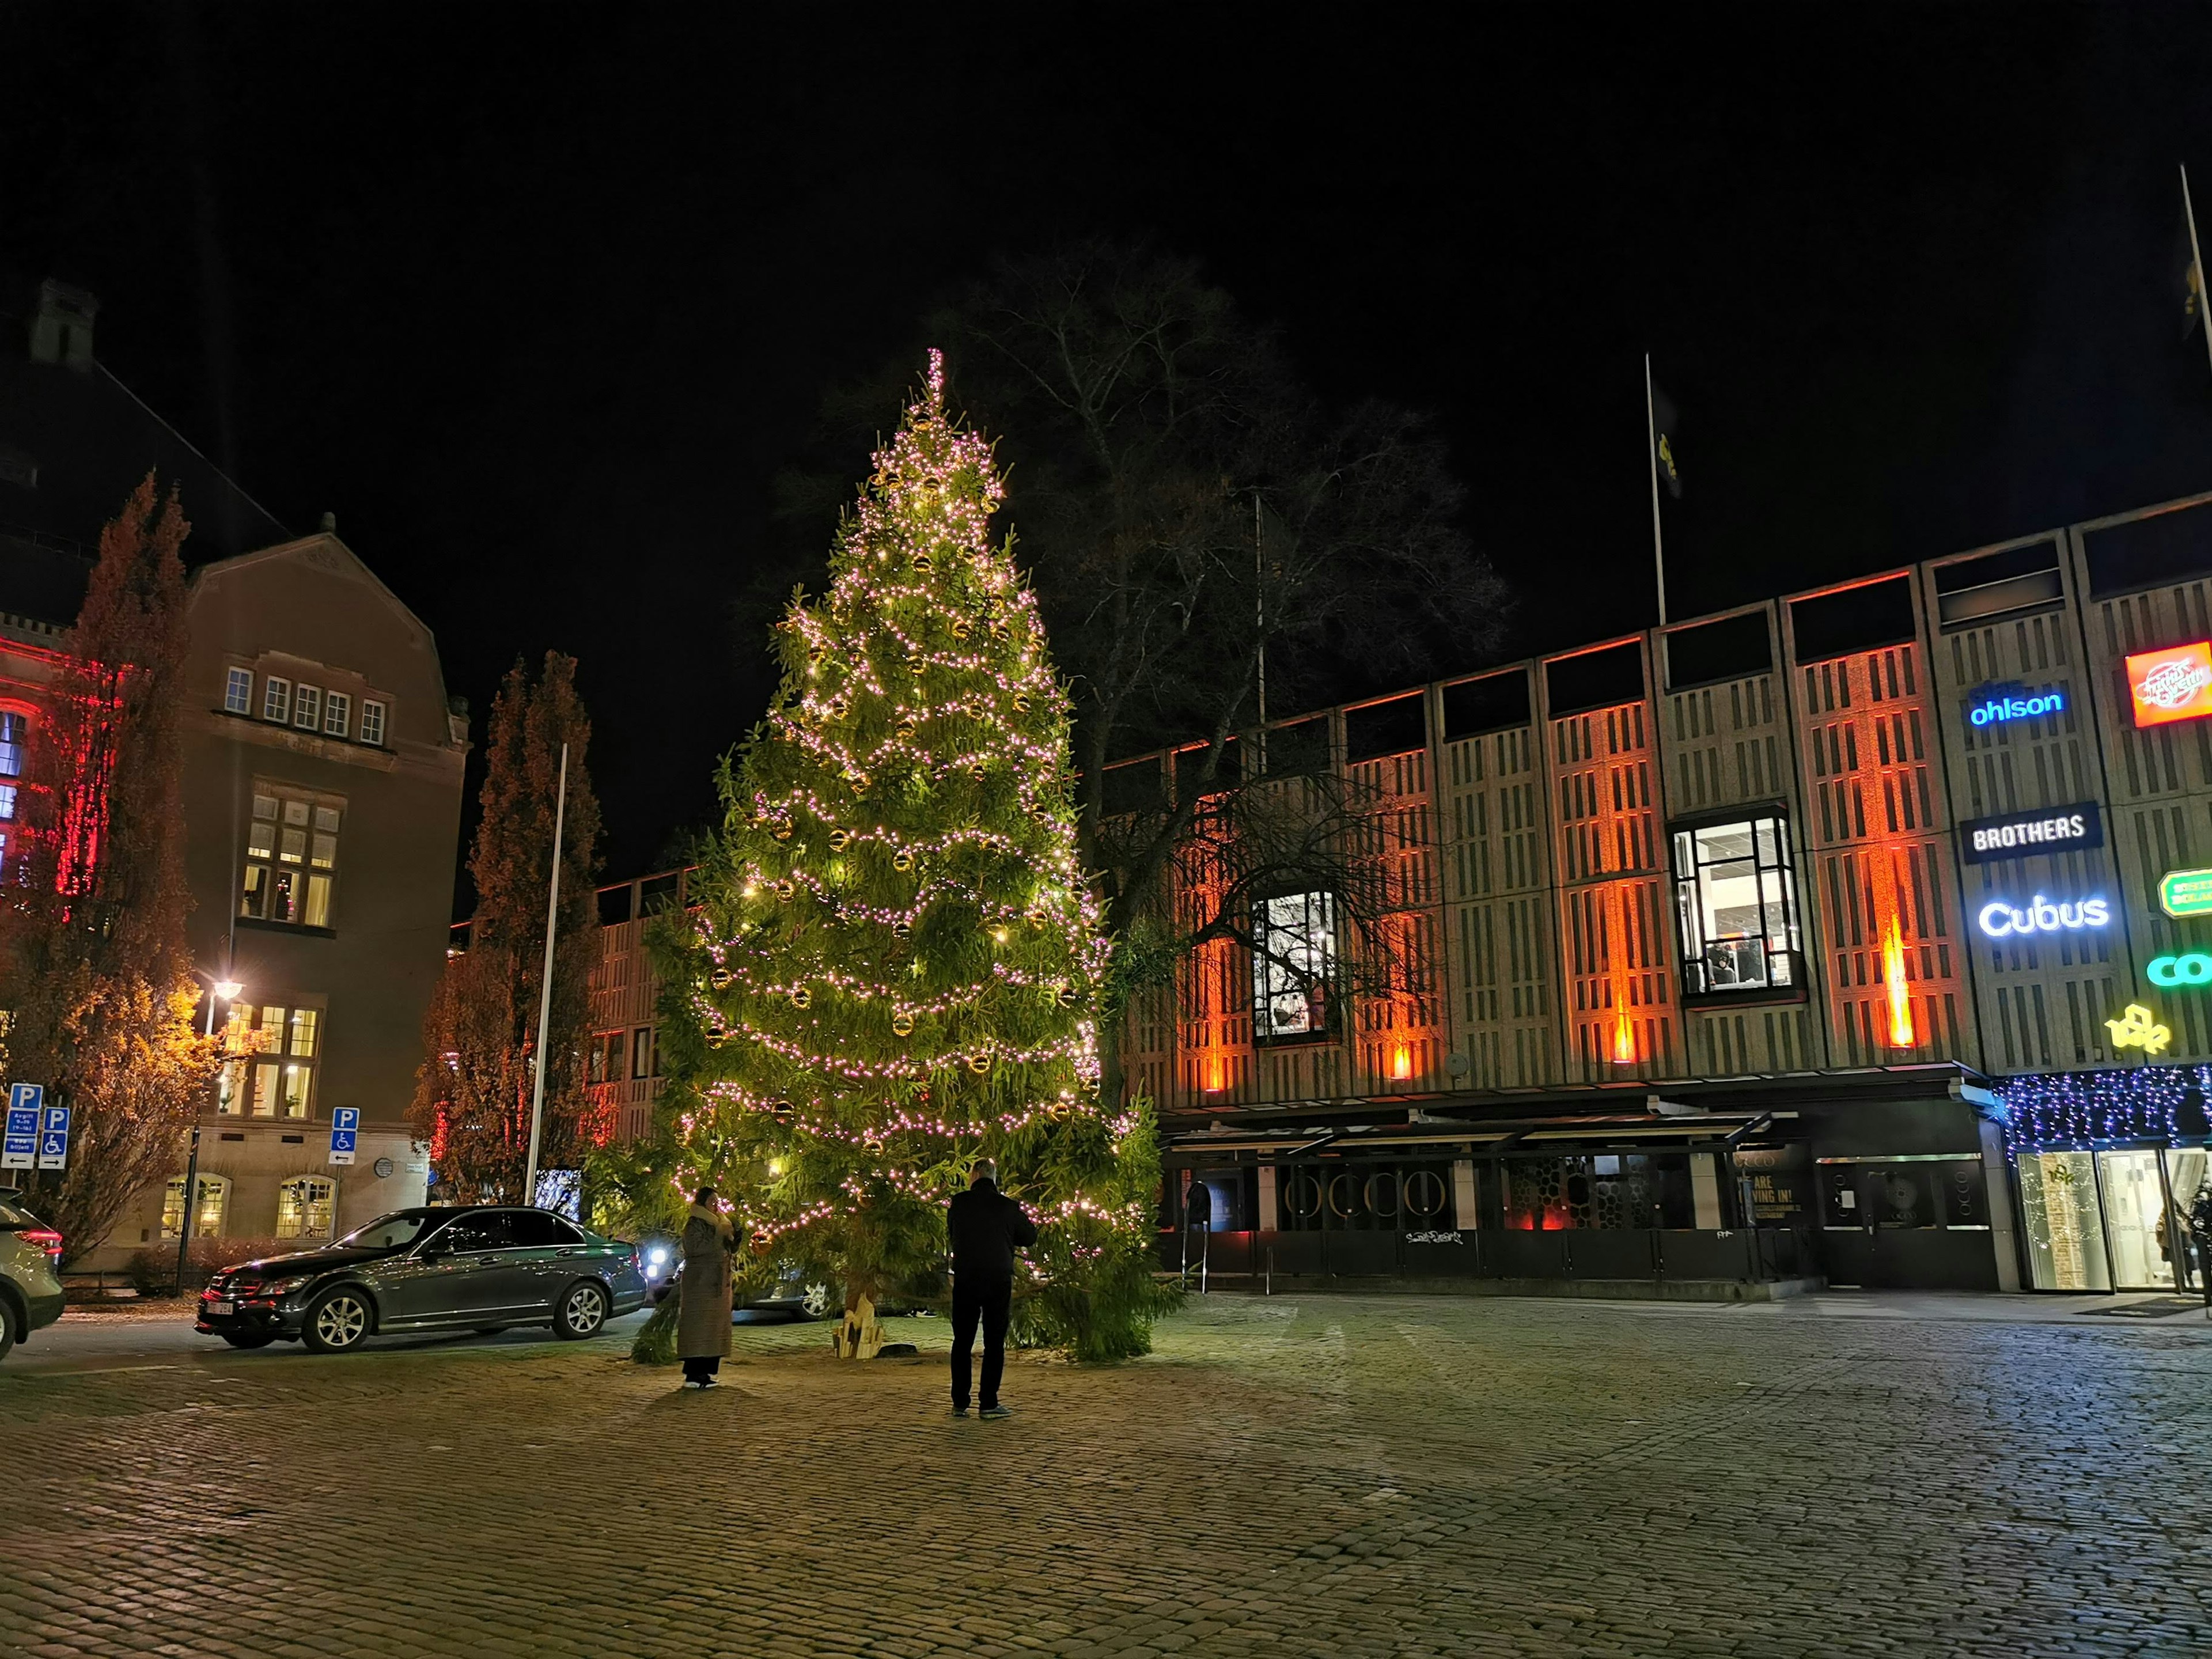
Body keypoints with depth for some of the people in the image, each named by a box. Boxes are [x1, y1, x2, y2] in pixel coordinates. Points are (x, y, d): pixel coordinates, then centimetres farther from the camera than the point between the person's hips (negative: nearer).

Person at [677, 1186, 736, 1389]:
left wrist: (734, 1236, 2)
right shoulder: (695, 1224, -8)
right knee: (698, 1328, -11)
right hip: (700, 1283, -9)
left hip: (718, 1284, 9)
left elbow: (729, 1249, 21)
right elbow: (694, 1248, -21)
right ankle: (693, 1375, -11)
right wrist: (719, 1239, -21)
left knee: (714, 1328, 8)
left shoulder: (719, 1223, 18)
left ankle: (704, 1372, 12)